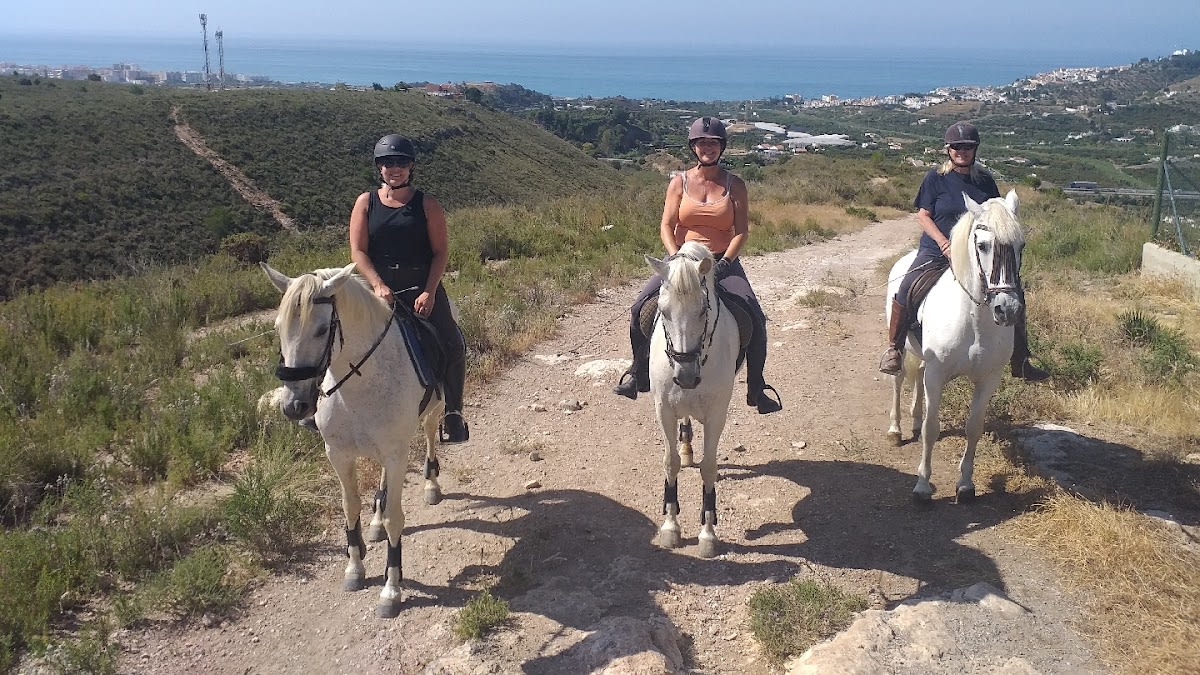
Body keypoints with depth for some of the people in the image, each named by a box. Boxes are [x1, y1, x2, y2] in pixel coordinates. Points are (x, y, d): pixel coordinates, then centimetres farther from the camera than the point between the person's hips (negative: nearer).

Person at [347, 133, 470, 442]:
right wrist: (379, 286, -15)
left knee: (453, 346, -16)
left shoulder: (427, 205, 3)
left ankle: (453, 412, -3)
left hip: (422, 288, -1)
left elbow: (441, 251, -2)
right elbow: (358, 251, 0)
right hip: (378, 287, 1)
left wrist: (429, 292, -15)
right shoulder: (366, 203, 6)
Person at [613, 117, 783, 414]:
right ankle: (638, 374, 4)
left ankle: (756, 388, -2)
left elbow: (741, 231, -2)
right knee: (640, 307, -16)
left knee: (755, 318, -18)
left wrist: (724, 263, -17)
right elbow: (666, 226, -1)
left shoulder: (735, 185, 3)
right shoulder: (680, 182, 4)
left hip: (723, 262, -1)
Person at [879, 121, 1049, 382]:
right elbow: (923, 215, -3)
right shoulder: (935, 178, -1)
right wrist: (944, 243, -17)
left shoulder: (985, 180, 8)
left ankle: (1020, 363, 13)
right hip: (936, 251, -3)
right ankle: (894, 349, -10)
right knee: (906, 290, -28)